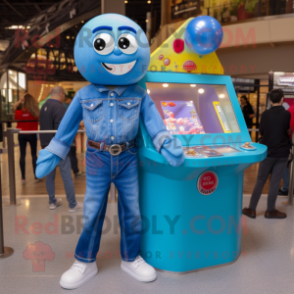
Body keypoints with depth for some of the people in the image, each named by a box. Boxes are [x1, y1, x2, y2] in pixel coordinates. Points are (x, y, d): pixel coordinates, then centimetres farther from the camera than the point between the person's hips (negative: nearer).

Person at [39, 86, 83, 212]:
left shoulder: (44, 106, 12)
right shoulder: (59, 107, -15)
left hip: (47, 146, 8)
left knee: (49, 175, 12)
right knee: (66, 176, -2)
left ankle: (52, 202, 21)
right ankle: (73, 205, 3)